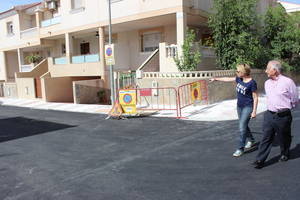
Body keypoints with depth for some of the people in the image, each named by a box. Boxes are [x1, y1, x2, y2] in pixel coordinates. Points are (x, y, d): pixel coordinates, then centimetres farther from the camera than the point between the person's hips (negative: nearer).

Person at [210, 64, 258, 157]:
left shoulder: (252, 83, -19)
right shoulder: (239, 79, 1)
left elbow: (255, 98, -15)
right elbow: (228, 79, 16)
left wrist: (254, 111, -17)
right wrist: (216, 79, 23)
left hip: (248, 107, -7)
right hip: (239, 106, 7)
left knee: (242, 127, -9)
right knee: (244, 126, 20)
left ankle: (240, 148, 0)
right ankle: (251, 140, 44)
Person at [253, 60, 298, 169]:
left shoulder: (287, 82, -12)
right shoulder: (267, 83, 7)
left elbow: (294, 100, -2)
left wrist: (284, 108, 8)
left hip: (283, 116, -4)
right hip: (269, 114, 4)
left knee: (283, 138, 15)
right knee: (266, 138, 2)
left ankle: (284, 154, 40)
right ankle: (260, 160, 5)